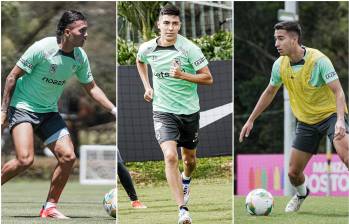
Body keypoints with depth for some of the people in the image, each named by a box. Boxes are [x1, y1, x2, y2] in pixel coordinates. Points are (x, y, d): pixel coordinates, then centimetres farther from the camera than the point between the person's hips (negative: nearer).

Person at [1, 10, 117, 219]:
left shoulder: (80, 57, -3)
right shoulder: (42, 48, -20)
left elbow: (92, 88, 11)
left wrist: (114, 110, 1)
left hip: (49, 113, 6)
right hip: (22, 107, -6)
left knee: (68, 157, -8)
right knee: (25, 159, -23)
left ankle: (50, 207, 6)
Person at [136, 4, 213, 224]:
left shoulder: (189, 49, -14)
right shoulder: (147, 48, -5)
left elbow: (208, 78, -11)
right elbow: (140, 61, 22)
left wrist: (183, 75, -25)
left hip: (189, 111, 0)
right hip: (163, 111, 0)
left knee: (189, 158, 18)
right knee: (171, 156, -21)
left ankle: (186, 180, 56)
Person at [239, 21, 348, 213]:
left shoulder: (318, 60, -23)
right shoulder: (280, 65, -5)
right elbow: (269, 93, 12)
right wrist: (251, 120, 14)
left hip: (331, 114, -5)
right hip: (306, 121, 6)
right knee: (293, 172, 6)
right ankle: (302, 194, 41)